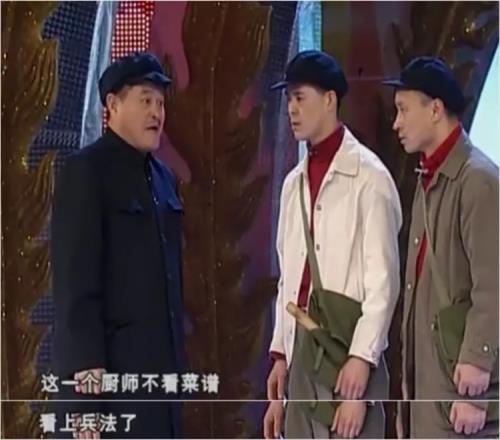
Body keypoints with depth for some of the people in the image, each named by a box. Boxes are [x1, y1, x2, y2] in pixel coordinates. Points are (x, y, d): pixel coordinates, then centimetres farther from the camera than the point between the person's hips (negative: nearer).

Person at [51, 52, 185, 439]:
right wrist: (86, 366, -20)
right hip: (112, 365, -8)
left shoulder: (163, 177, 15)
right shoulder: (86, 170, -8)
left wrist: (176, 352, 14)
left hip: (162, 361, 8)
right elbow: (74, 280, -14)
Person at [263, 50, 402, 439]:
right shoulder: (294, 181, 14)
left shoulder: (368, 175, -8)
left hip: (347, 349, -7)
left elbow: (383, 279, -12)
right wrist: (280, 352, 11)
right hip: (301, 348, 7)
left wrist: (360, 360, -17)